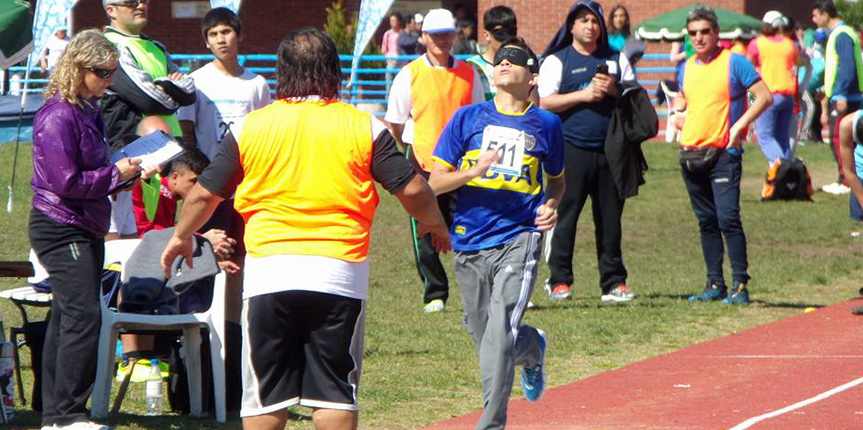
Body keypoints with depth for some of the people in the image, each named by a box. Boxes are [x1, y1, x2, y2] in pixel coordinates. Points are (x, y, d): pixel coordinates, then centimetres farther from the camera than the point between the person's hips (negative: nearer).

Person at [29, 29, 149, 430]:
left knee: (66, 320, 10)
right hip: (60, 228, -10)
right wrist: (116, 174, -12)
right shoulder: (57, 116, -16)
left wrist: (126, 172, 7)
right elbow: (66, 182, -20)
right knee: (84, 317, -14)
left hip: (85, 230, 10)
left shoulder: (87, 111, 14)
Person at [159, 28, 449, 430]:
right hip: (339, 272, -1)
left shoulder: (252, 126, 4)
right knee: (335, 392, 4)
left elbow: (204, 194, 8)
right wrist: (436, 226, 19)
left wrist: (181, 237, 26)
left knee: (266, 395, 9)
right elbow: (412, 189, -1)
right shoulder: (362, 126, 0)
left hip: (268, 269, 1)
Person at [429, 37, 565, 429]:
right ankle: (531, 347, 45)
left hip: (518, 238, -2)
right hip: (470, 240, 2)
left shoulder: (546, 124, 7)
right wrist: (473, 172, -16)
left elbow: (556, 179, 23)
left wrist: (550, 205, 1)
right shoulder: (468, 118, 5)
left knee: (500, 331, -20)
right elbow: (435, 182, 2)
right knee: (486, 337, 11)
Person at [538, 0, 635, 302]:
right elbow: (543, 102, -7)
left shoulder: (615, 59, 16)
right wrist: (583, 95, -14)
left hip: (609, 149, 4)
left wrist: (613, 90, -7)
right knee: (564, 217, -5)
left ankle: (613, 283, 9)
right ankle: (559, 281, 1)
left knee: (610, 218, 4)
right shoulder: (556, 61, 5)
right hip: (571, 149, -3)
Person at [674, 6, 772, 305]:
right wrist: (676, 113, 10)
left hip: (723, 154, -6)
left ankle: (740, 285, -10)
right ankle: (715, 285, 14)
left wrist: (738, 126, -14)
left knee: (728, 219, -13)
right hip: (691, 153, 6)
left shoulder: (734, 62, -5)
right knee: (707, 222, 9)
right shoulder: (687, 68, 13)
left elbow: (765, 97, -7)